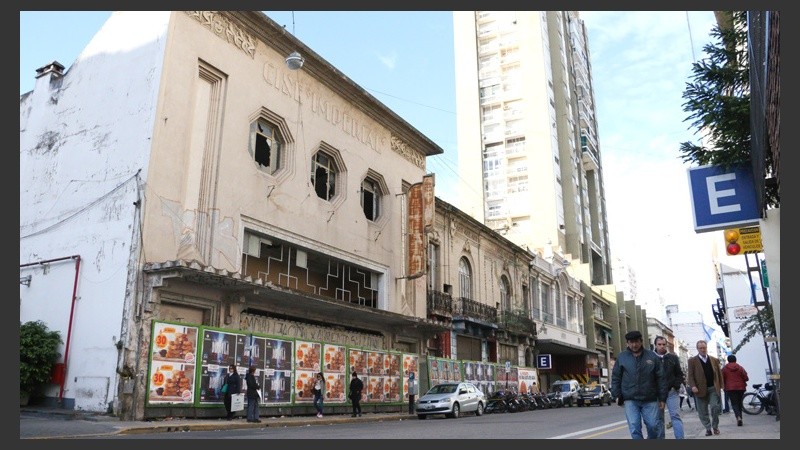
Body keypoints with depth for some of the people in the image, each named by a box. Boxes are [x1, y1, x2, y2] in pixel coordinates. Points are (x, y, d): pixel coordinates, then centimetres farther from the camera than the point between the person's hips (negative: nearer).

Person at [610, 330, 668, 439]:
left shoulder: (652, 356, 4)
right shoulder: (621, 357, 4)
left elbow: (661, 378, 5)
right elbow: (615, 377, 7)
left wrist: (662, 398, 3)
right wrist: (617, 395, -1)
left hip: (650, 400, 0)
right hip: (630, 400, 0)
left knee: (653, 426, 2)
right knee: (634, 428, -6)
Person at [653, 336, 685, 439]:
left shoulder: (673, 357, 7)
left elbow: (679, 374, 11)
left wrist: (677, 386, -3)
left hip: (671, 391, 0)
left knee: (675, 415, -4)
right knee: (659, 418, 6)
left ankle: (680, 437, -5)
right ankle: (660, 438, 13)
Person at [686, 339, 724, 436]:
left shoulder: (714, 360, 10)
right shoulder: (692, 361, 2)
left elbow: (719, 374, 12)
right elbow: (690, 375, -3)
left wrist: (720, 386, 4)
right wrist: (693, 386, -15)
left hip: (713, 388, 1)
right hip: (700, 390, -1)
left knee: (715, 407, -8)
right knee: (702, 412, 2)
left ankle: (715, 426, 12)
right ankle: (708, 428, 15)